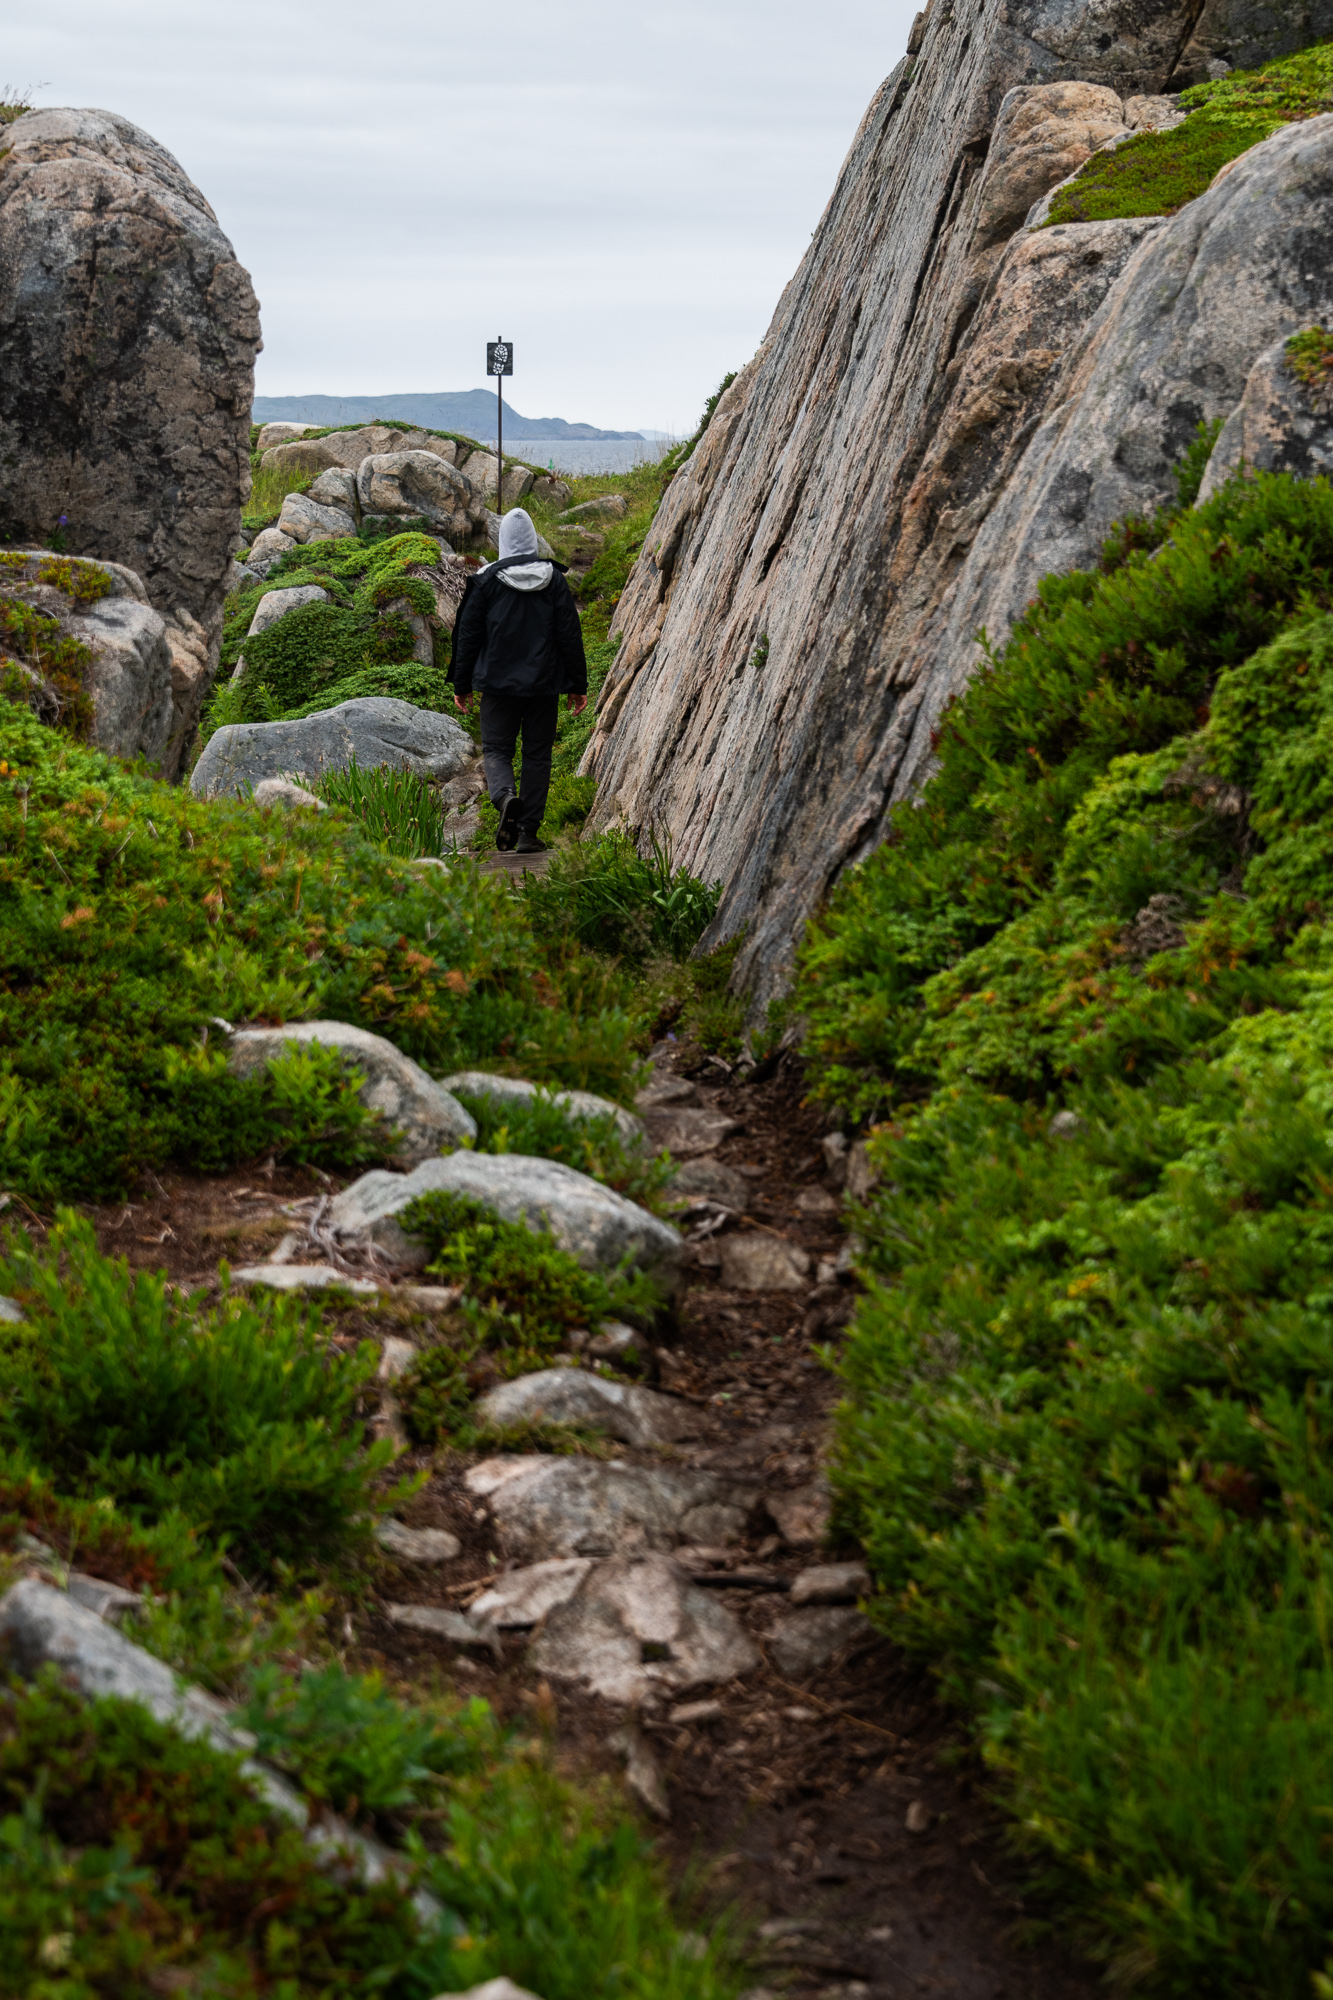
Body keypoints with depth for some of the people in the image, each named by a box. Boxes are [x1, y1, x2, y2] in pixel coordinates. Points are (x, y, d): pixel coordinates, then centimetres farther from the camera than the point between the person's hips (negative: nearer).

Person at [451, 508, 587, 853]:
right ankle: (529, 832, 6)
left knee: (495, 749, 8)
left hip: (499, 682, -1)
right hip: (544, 683, 1)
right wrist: (577, 685, 6)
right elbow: (570, 635, 0)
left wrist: (462, 685, 9)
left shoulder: (486, 580, -3)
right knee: (537, 754, 9)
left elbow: (468, 635, 0)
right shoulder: (554, 580, -1)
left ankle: (505, 798, -23)